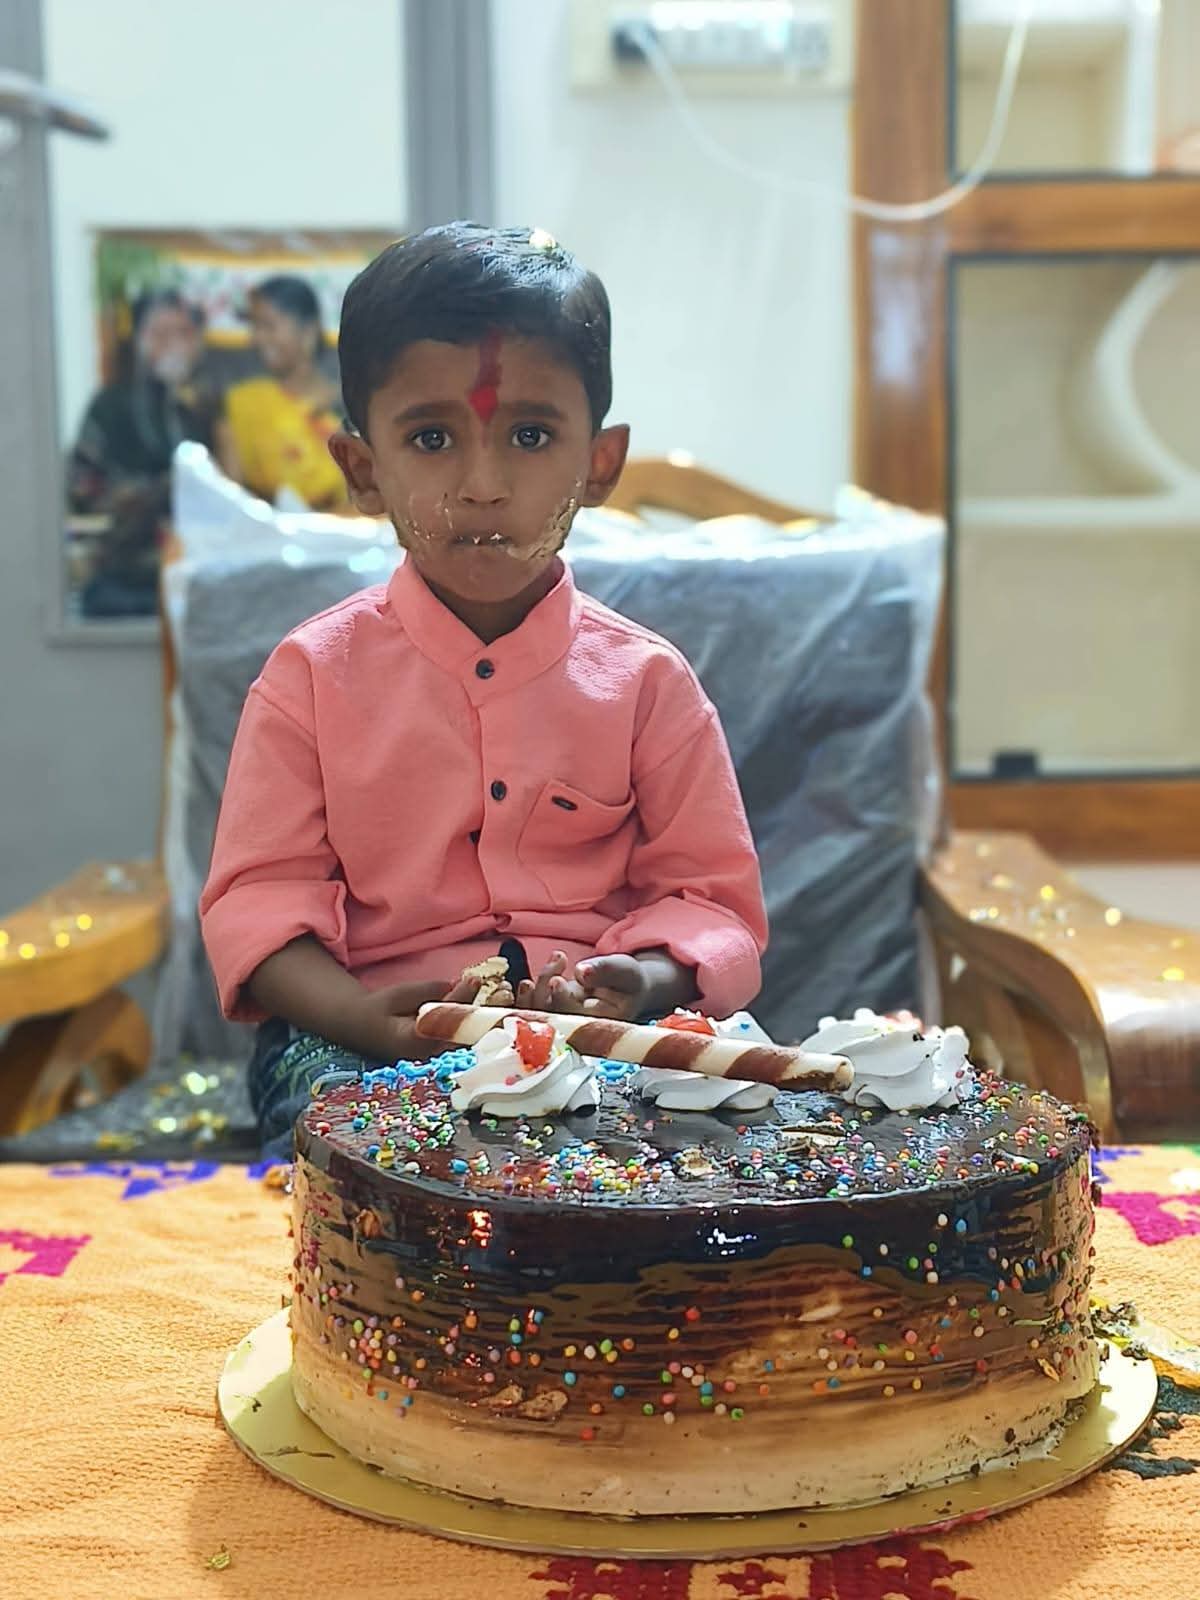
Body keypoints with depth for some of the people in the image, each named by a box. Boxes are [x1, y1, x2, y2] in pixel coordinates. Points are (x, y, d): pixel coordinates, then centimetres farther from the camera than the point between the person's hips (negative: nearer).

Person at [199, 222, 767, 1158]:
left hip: (601, 1029, 2)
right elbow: (260, 896, 0)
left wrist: (644, 984, -19)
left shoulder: (646, 680, 6)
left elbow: (713, 895, 6)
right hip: (368, 1035, -1)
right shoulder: (314, 675, 4)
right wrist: (365, 1016, -21)